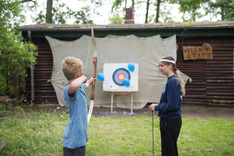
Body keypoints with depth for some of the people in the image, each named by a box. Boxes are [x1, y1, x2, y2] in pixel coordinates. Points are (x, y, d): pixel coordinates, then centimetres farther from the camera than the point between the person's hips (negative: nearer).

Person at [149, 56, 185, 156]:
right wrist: (158, 105, 5)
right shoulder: (172, 80, 10)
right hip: (170, 121, 10)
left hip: (170, 122, -10)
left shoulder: (173, 82, -19)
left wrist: (156, 107, -12)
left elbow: (172, 105, -24)